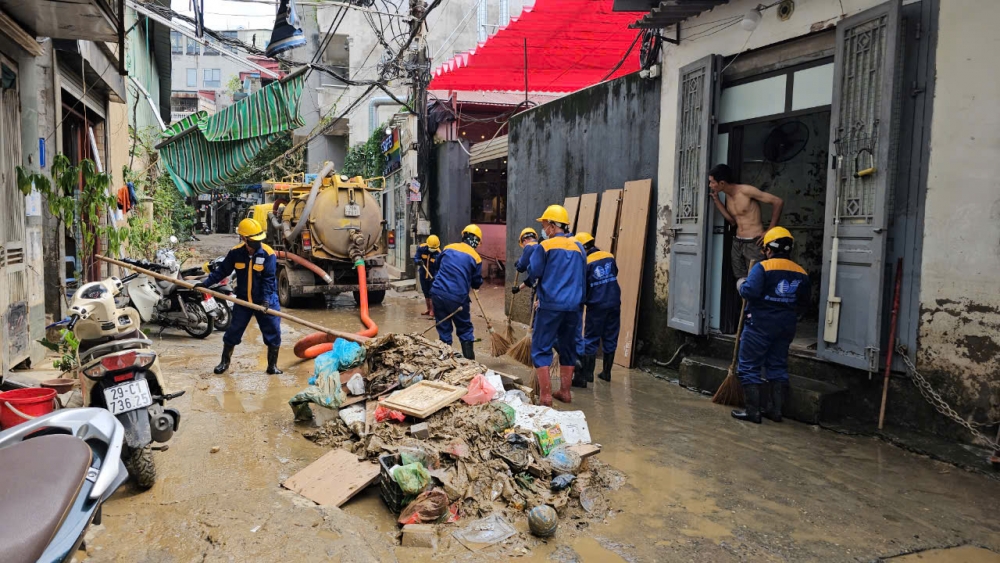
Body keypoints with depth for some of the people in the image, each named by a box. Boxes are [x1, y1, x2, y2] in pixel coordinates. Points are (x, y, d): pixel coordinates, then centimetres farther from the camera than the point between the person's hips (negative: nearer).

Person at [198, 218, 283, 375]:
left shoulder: (268, 254, -15)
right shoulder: (236, 252, -6)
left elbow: (269, 279, -18)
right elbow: (222, 271, 4)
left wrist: (266, 299, -27)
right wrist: (206, 283, -4)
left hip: (265, 301, -2)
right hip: (243, 300, 2)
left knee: (273, 333, 0)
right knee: (233, 332, 8)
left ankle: (272, 366, 16)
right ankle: (225, 362, 26)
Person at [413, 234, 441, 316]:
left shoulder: (438, 253, -21)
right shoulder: (421, 248, -13)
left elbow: (438, 267, -21)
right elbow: (415, 258, -9)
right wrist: (418, 261, -32)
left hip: (433, 275, -4)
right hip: (423, 274, 4)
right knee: (426, 293, 15)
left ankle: (432, 310, 7)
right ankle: (428, 309, 29)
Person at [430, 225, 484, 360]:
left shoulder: (448, 248, 8)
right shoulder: (475, 258, -2)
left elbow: (437, 266, 24)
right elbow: (477, 283, 6)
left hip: (438, 292, 3)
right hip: (457, 297, -3)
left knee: (443, 329, 12)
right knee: (465, 329, 12)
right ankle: (469, 359, 11)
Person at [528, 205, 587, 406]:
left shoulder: (545, 246, -8)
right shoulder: (579, 247, 9)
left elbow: (533, 272, -7)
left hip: (551, 304, -5)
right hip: (574, 305, 6)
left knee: (541, 349, 1)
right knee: (568, 348, 16)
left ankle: (545, 396, -3)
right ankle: (565, 391, 24)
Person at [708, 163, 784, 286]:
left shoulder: (746, 191, -16)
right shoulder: (728, 195, 8)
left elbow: (778, 202, -15)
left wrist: (770, 230, -11)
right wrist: (716, 199, 6)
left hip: (754, 243, -8)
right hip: (737, 243, 8)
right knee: (741, 284, 8)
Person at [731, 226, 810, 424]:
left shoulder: (763, 267, -14)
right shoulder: (801, 273, 5)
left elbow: (750, 292, -24)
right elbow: (803, 301, 13)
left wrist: (741, 285, -4)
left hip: (760, 324, -6)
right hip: (786, 325, 6)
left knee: (749, 367, 2)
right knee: (778, 367, 16)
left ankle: (753, 411, 0)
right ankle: (776, 410, 16)